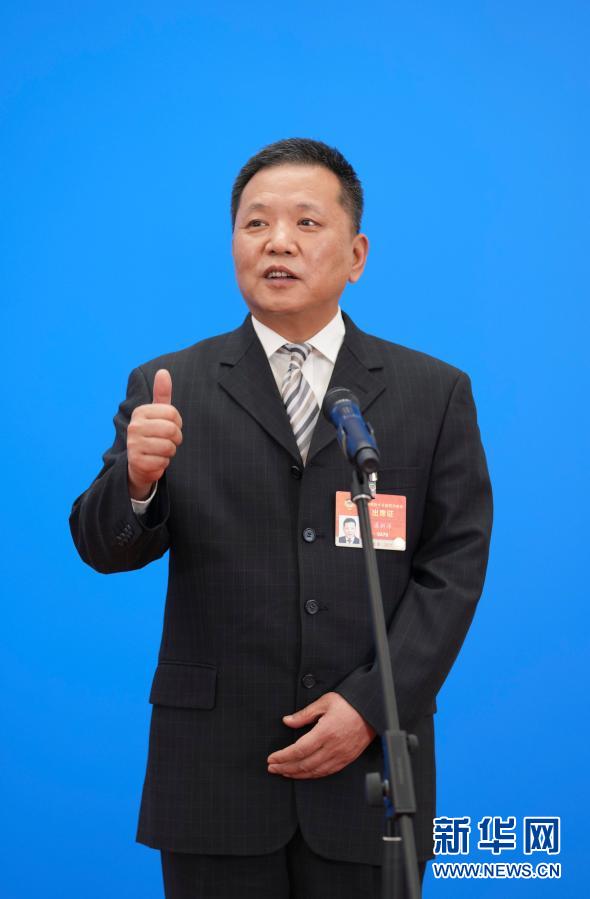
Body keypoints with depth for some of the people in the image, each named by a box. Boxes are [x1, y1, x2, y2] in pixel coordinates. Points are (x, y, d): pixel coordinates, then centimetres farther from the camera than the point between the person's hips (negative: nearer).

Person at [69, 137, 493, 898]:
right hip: (215, 771, 0)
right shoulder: (167, 388, 5)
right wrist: (138, 478, -24)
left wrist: (372, 704, -8)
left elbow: (455, 566, 2)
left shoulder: (434, 393, 5)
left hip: (368, 767, 0)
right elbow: (105, 549, -2)